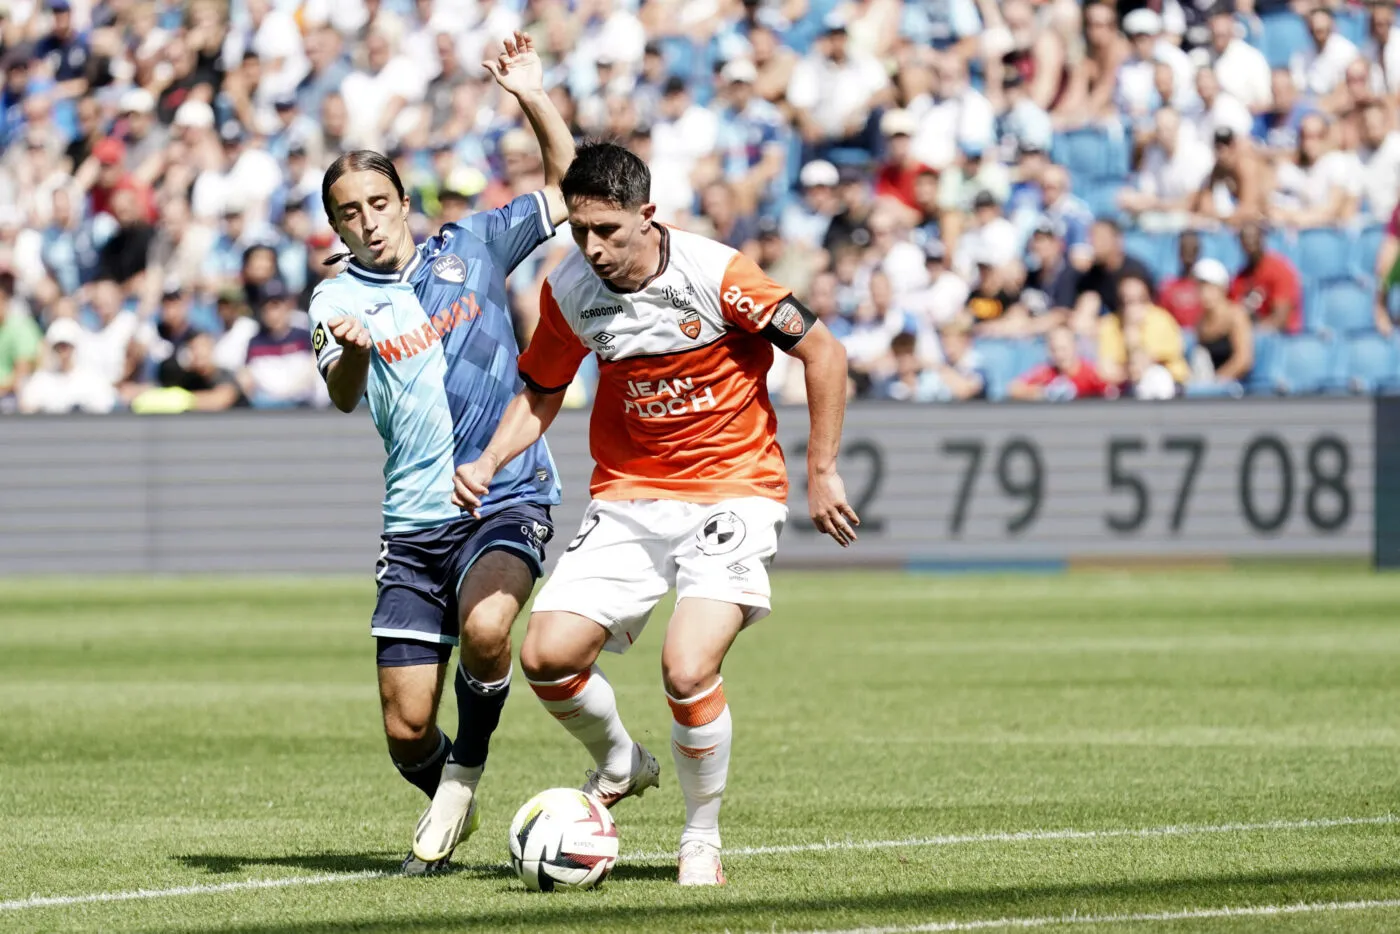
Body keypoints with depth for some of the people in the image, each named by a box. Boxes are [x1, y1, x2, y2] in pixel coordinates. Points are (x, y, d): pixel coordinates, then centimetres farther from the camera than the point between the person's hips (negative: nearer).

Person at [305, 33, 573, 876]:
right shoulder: (339, 299, 3)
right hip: (415, 526, 1)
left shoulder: (471, 248, 8)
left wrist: (535, 100, -5)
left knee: (484, 628, -31)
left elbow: (567, 188, 10)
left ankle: (466, 772, -5)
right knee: (406, 731, -2)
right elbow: (343, 396, -15)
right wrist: (350, 350, -38)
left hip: (509, 498, -1)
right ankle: (450, 806, 31)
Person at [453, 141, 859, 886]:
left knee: (687, 669, -23)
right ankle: (620, 765, 22)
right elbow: (541, 390, 15)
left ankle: (702, 839, 2)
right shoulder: (567, 292, -3)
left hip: (730, 489, -5)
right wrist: (488, 463, -1)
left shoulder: (716, 274, -17)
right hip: (628, 496, 5)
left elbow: (821, 350, -9)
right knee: (546, 655, -11)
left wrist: (820, 473, -7)